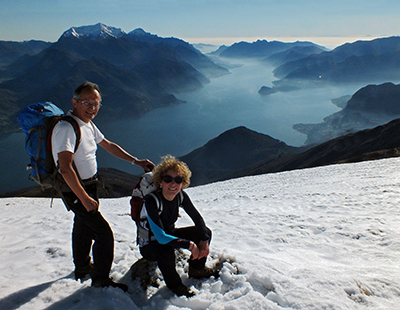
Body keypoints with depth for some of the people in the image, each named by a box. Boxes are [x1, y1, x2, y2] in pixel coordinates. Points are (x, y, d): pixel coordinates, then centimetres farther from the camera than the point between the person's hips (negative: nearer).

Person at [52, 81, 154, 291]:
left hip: (89, 185, 10)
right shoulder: (66, 128, -26)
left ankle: (83, 269, 46)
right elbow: (65, 168, -31)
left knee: (83, 226, 25)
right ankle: (101, 280, 14)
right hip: (76, 190, -10)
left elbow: (108, 145, 15)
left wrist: (136, 161, 12)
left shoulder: (88, 124, 4)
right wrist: (85, 198, -29)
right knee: (103, 233, -6)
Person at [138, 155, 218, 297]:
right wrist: (189, 245, -32)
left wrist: (204, 239, -17)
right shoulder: (151, 201, -33)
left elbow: (197, 218, -3)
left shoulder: (181, 196, -14)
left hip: (169, 234, 6)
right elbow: (161, 237, -36)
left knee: (205, 232, -4)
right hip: (149, 246, -6)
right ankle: (174, 285, -6)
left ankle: (196, 269, 20)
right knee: (166, 251, -38)